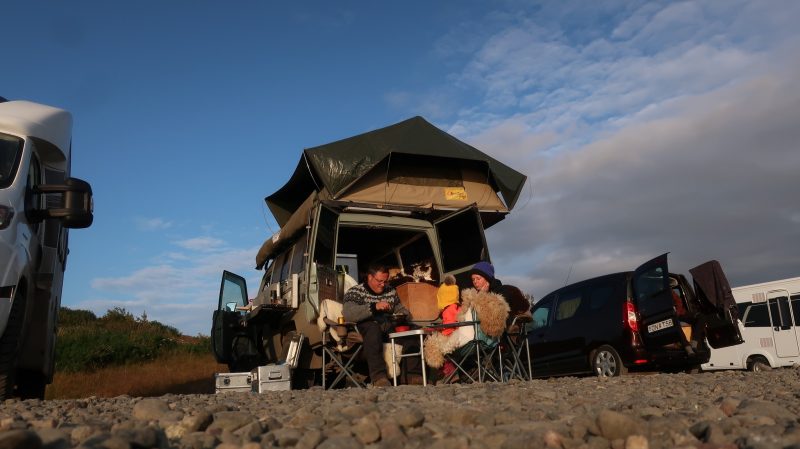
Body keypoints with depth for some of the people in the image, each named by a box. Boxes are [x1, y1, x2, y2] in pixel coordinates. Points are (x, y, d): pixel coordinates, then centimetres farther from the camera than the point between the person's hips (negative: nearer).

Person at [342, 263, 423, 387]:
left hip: (389, 327, 5)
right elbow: (348, 314, -13)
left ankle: (414, 374, -22)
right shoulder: (355, 292, 4)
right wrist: (374, 307, -22)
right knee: (373, 329, -40)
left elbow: (401, 309, 32)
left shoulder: (391, 291, 20)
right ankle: (379, 377, -44)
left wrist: (402, 315, 5)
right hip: (367, 328, -5)